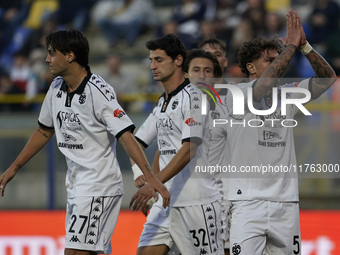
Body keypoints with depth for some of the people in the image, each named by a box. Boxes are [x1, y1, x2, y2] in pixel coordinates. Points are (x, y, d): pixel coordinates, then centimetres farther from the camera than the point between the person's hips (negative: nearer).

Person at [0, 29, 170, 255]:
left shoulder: (97, 91, -17)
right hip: (76, 184, 8)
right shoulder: (57, 87, 8)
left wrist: (151, 178, -31)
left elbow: (125, 135, -22)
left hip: (99, 186, -8)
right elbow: (45, 130, 22)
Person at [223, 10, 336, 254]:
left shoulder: (287, 95, 12)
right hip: (248, 198, -5)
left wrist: (304, 45, -3)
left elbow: (327, 77, 9)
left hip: (286, 200, 5)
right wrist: (292, 44, -14)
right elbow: (268, 80, -22)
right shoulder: (237, 95, -4)